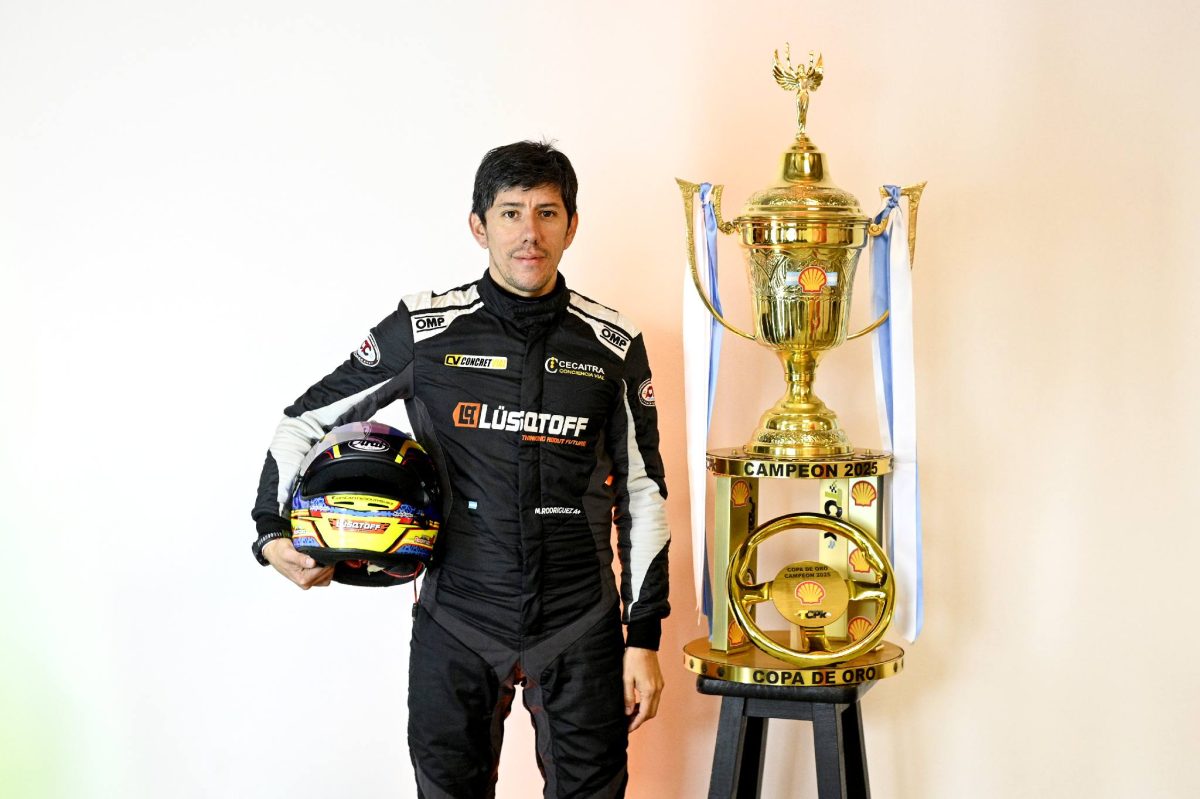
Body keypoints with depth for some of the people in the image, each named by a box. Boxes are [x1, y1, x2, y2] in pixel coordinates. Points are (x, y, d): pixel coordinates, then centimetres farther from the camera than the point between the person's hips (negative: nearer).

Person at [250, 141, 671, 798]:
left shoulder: (612, 344, 1)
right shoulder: (423, 331, -2)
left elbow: (641, 494, 5)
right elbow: (306, 420, 7)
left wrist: (644, 639, 3)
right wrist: (273, 534, -7)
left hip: (581, 630, 1)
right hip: (455, 628, 0)